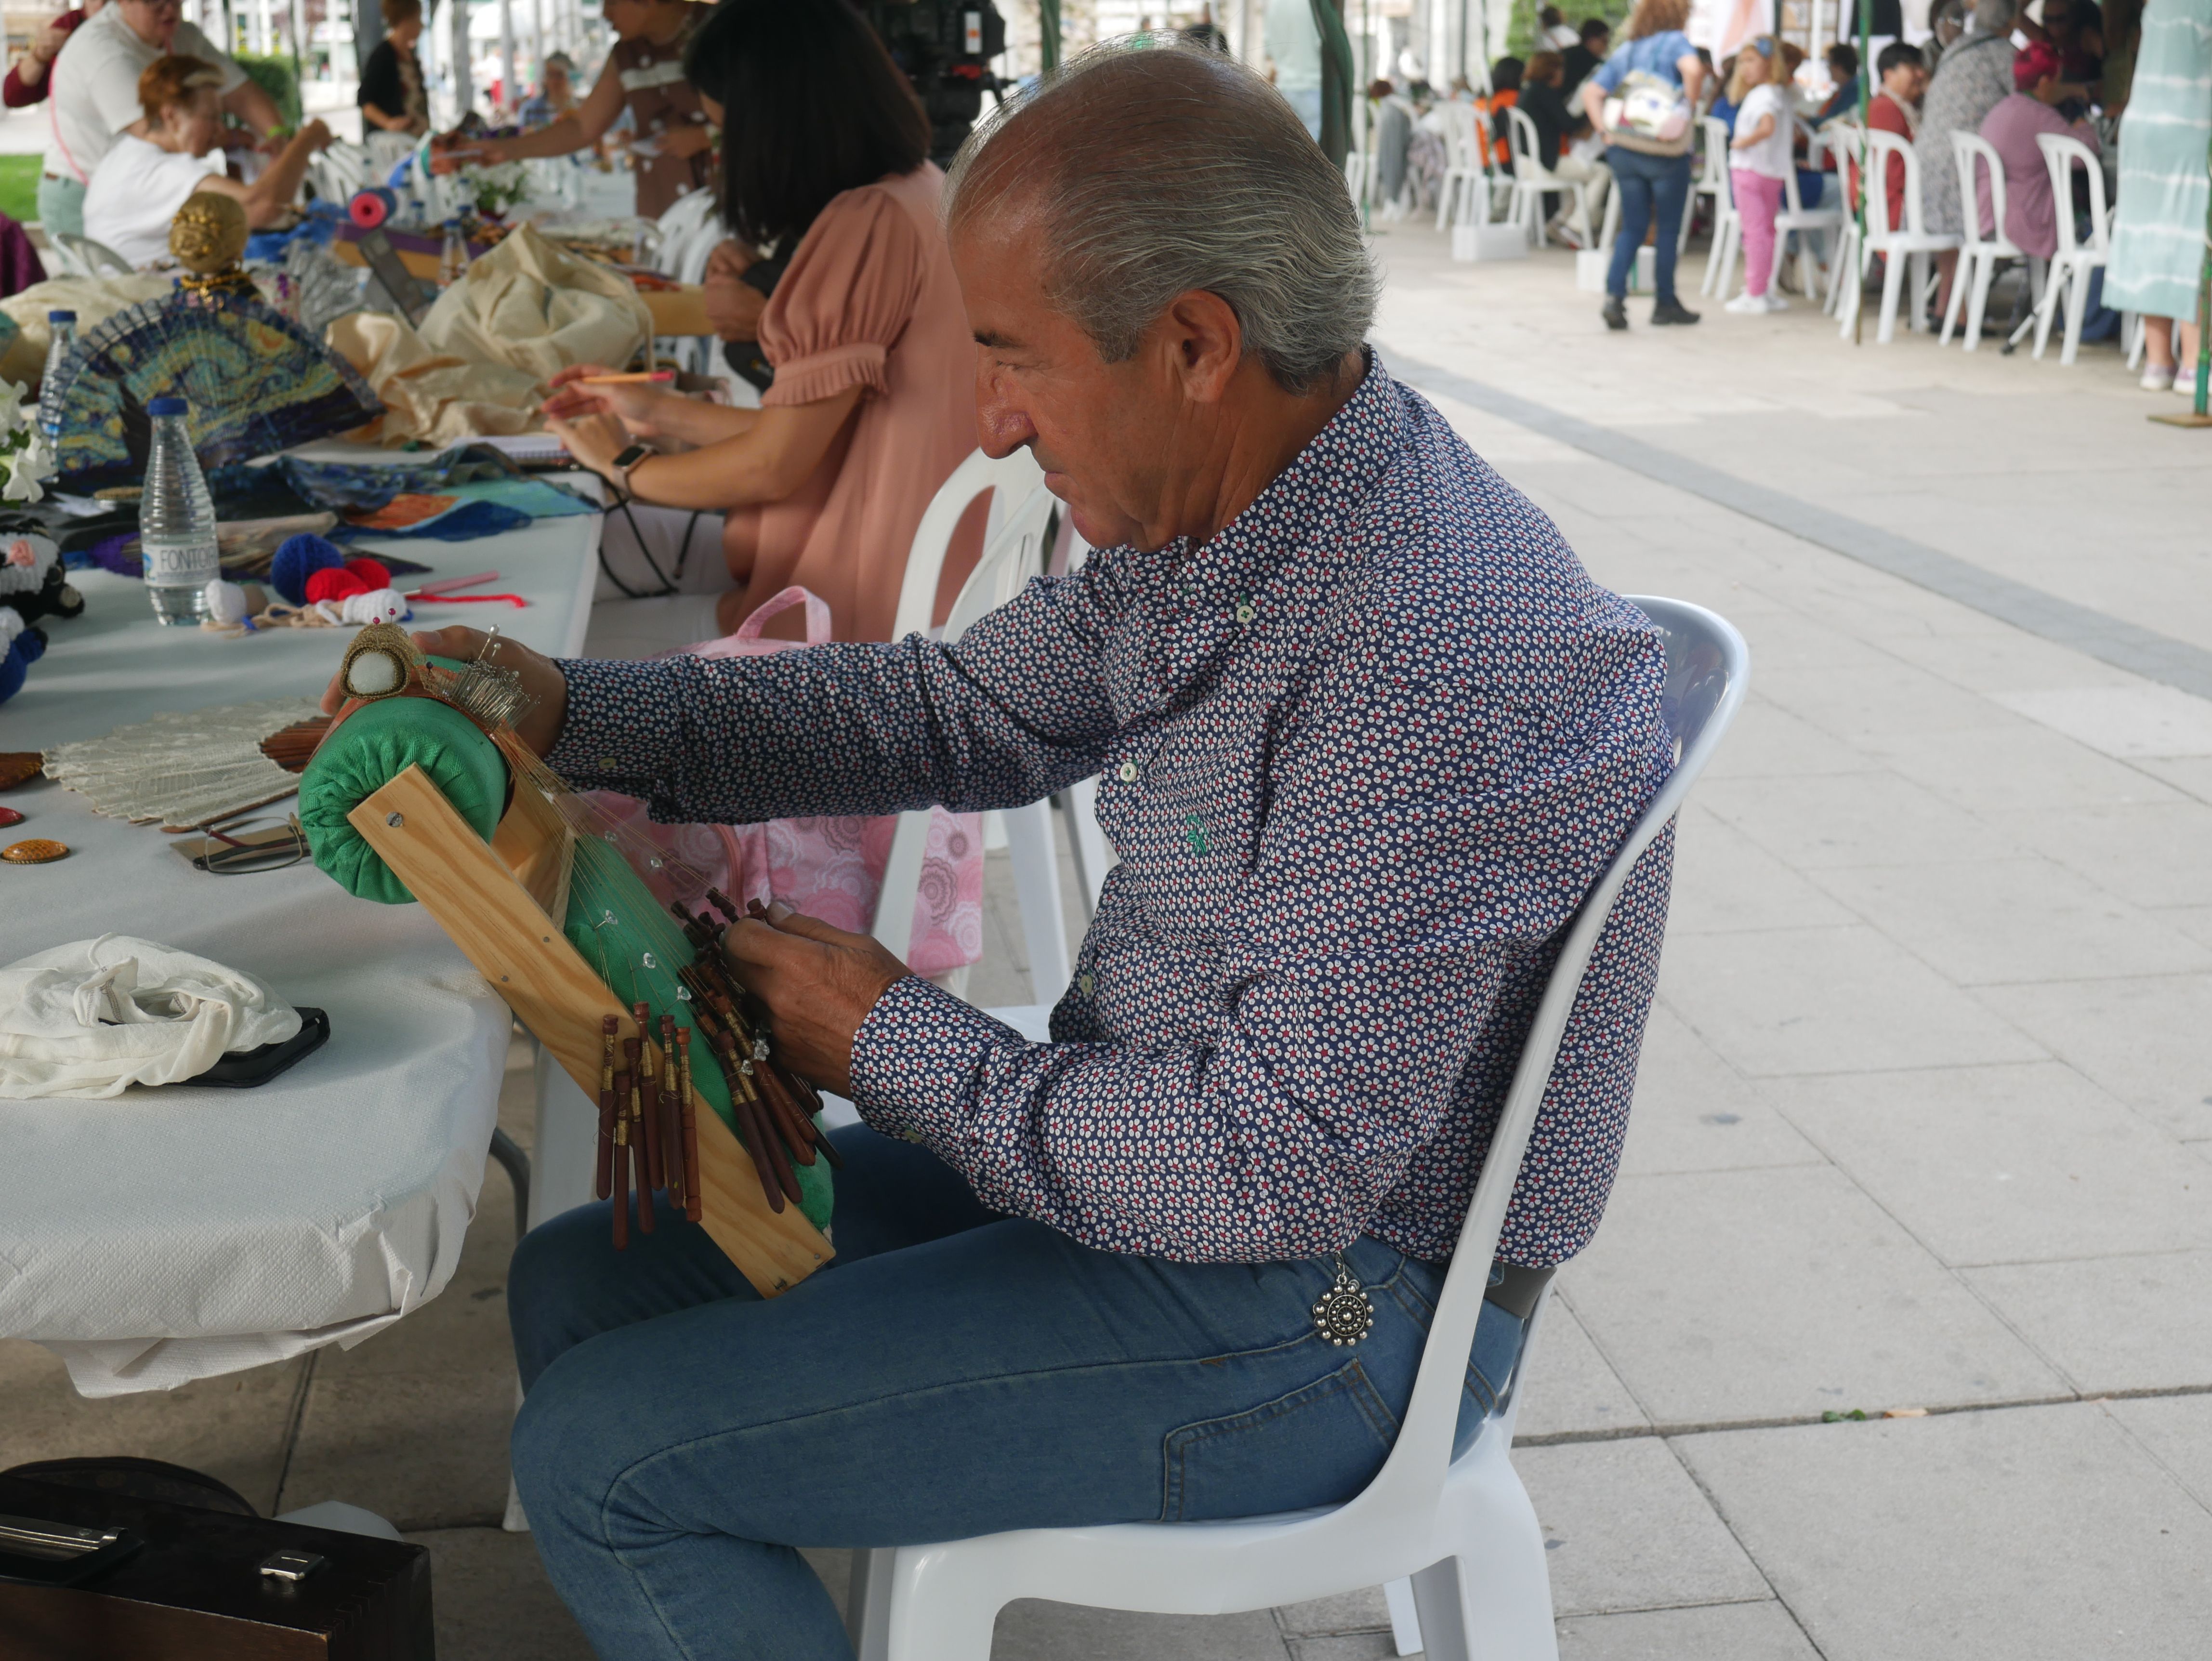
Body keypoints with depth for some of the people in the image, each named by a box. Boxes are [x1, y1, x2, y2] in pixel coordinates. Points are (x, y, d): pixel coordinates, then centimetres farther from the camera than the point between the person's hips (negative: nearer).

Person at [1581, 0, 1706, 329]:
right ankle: (1665, 303, 16)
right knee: (1669, 228, 8)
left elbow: (1590, 93, 7)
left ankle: (1614, 295, -8)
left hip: (1624, 150, 5)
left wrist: (1605, 131, 1)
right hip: (1666, 153, -5)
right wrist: (1688, 106, -11)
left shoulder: (1625, 52, 14)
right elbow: (1693, 69, -25)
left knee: (1632, 228, 10)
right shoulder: (1675, 42, -4)